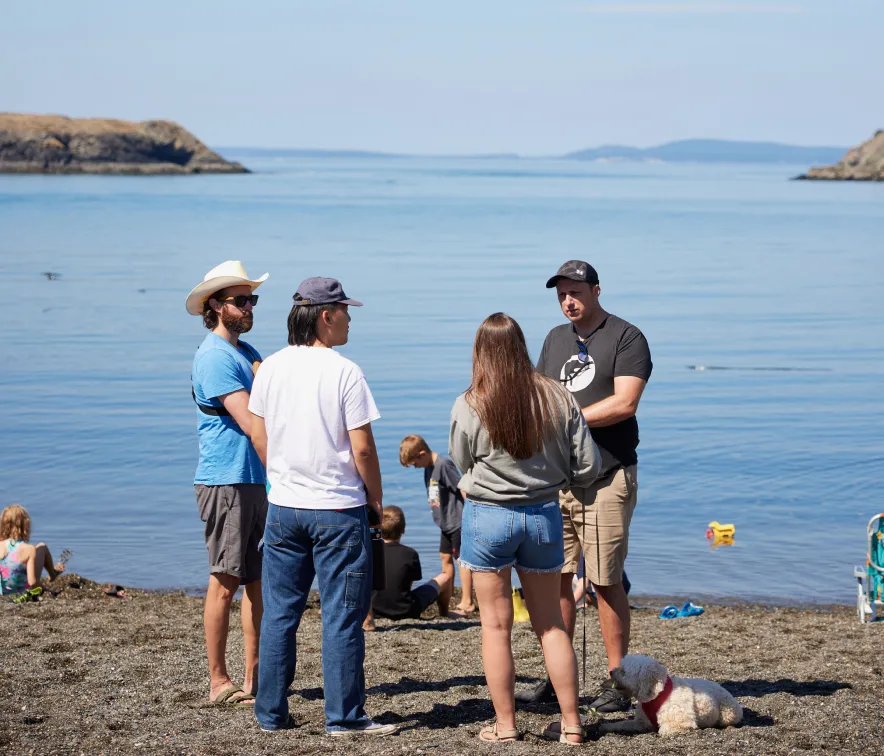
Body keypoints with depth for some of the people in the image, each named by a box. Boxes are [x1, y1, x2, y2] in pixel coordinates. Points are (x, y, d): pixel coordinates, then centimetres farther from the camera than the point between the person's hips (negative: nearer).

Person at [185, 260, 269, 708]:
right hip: (226, 482, -9)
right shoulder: (215, 356, -12)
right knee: (226, 583, -4)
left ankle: (254, 679, 15)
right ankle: (219, 683, 3)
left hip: (256, 481, 9)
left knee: (258, 582, 10)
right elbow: (251, 422, -20)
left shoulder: (245, 351, 18)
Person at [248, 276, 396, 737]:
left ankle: (271, 713, 16)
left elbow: (259, 435, 10)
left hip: (282, 507, 5)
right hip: (338, 510, -5)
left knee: (279, 613, 11)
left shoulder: (271, 367, 3)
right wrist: (375, 498, 1)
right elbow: (362, 447, -12)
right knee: (341, 617, 1)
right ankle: (344, 717, 5)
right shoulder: (344, 372, -13)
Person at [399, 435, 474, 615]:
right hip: (446, 522, 10)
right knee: (446, 559, 14)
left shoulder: (444, 464, -19)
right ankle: (444, 602, 23)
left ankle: (467, 602, -1)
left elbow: (463, 487, -21)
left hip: (458, 521, -10)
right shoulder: (429, 467, 9)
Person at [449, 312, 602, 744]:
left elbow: (461, 463, 4)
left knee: (496, 625, 8)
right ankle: (571, 723, 17)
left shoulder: (469, 407, -13)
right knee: (551, 624, 14)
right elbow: (587, 468, -2)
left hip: (488, 517, -3)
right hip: (544, 514, 3)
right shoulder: (557, 399, -6)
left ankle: (505, 725, 12)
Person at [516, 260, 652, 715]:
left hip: (606, 478, -6)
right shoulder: (556, 339, 19)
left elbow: (624, 403, -14)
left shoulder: (626, 338, -3)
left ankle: (616, 682, 5)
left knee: (607, 582, -4)